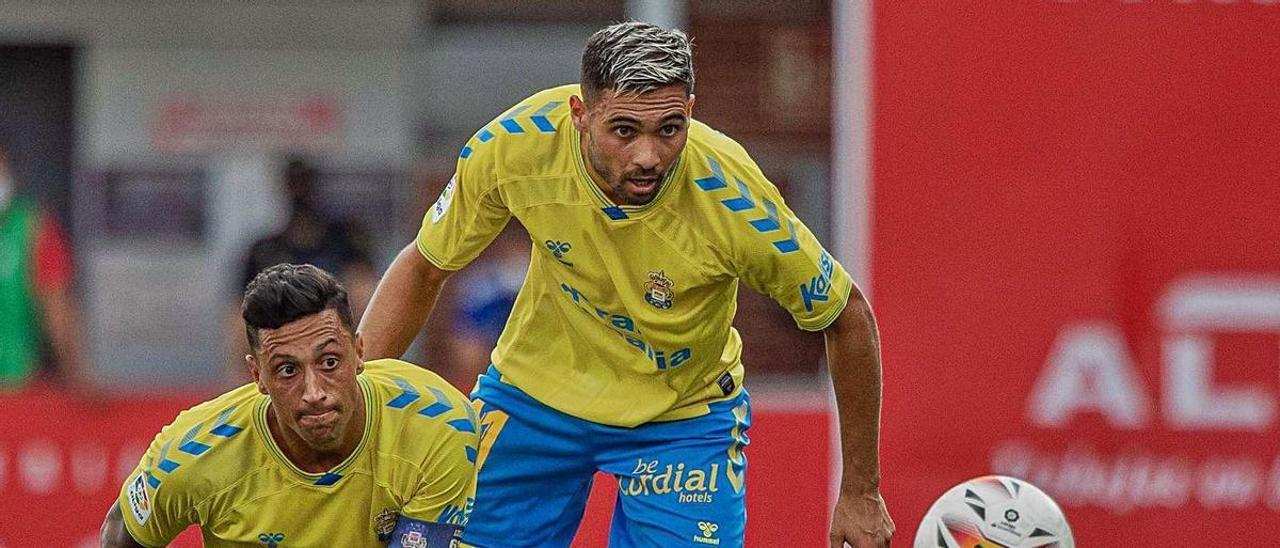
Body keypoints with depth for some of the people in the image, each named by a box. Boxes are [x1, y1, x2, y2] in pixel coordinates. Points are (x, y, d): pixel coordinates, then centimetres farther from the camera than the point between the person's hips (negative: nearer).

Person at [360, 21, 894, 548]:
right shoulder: (514, 145, -27)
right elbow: (423, 268, -7)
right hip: (534, 391, 2)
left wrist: (860, 492, -9)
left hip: (685, 417, -2)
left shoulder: (735, 200, -32)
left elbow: (849, 318, -15)